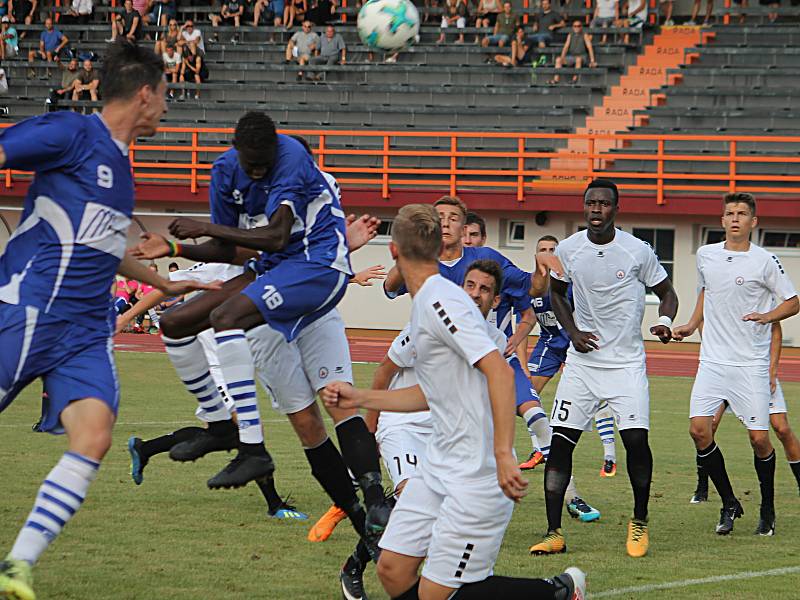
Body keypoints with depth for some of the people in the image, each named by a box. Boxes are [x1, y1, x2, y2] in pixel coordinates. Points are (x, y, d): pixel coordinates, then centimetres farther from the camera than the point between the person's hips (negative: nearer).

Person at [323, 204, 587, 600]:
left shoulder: (441, 302, -15)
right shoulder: (424, 304, 16)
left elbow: (499, 372, -24)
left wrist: (503, 455, -30)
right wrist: (360, 399, 25)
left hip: (477, 474, -9)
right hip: (440, 465, 9)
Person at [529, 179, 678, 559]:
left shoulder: (638, 252, -8)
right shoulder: (567, 250, -2)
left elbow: (666, 292, 5)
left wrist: (664, 322, -15)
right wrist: (572, 331, 2)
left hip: (626, 363, -2)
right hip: (582, 361, 2)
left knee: (636, 439, -14)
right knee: (560, 441, -5)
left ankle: (640, 522, 8)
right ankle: (554, 533, 0)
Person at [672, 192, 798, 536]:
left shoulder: (764, 262, -5)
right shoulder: (706, 256, 8)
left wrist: (766, 317, -15)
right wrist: (691, 326, 18)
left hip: (751, 364, -4)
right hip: (712, 361, 4)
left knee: (759, 438, -5)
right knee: (699, 429, -10)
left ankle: (767, 509, 17)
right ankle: (729, 505, 5)